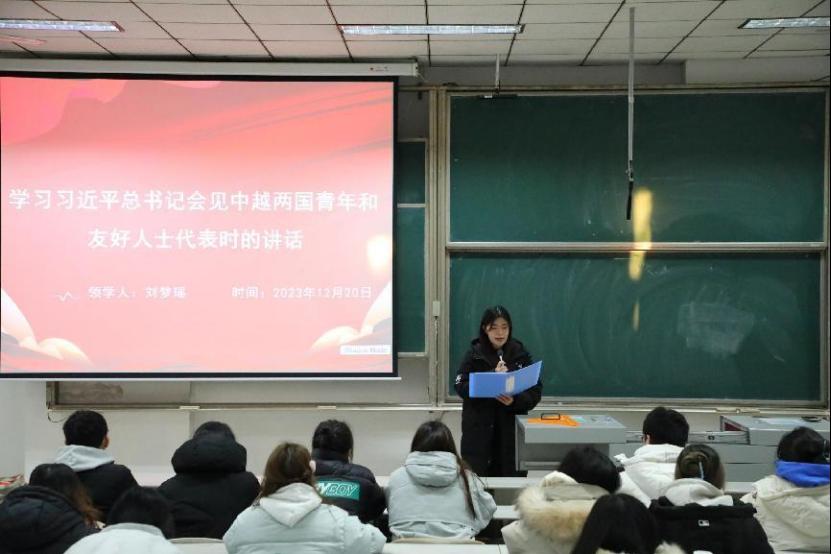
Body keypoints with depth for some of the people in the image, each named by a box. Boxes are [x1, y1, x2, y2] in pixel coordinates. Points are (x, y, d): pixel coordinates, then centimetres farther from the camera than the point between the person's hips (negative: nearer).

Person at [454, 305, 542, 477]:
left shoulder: (520, 354, 4)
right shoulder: (474, 354, 3)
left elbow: (535, 391, 0)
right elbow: (461, 387, -6)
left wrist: (515, 401, -19)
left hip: (511, 429, 1)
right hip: (479, 429, 0)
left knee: (511, 476, -3)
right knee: (476, 476, -2)